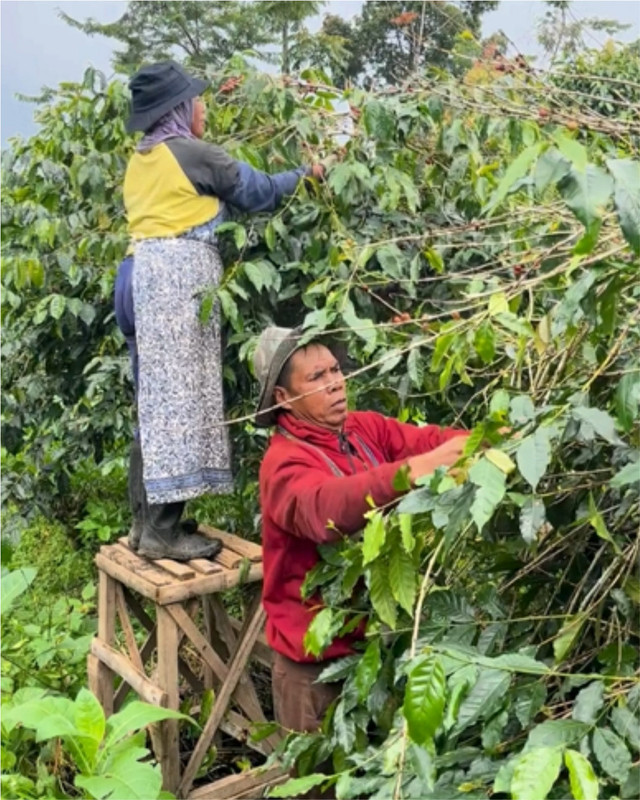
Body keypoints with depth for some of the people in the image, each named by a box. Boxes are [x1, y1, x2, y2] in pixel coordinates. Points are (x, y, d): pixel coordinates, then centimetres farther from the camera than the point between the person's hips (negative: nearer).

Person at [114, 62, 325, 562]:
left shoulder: (142, 160, 18)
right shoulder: (192, 152, -5)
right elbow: (260, 192, 2)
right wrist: (308, 175, 18)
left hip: (149, 270, 9)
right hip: (181, 273, -9)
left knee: (157, 398, 11)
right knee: (178, 396, -9)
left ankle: (147, 518, 15)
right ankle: (162, 529, -8)